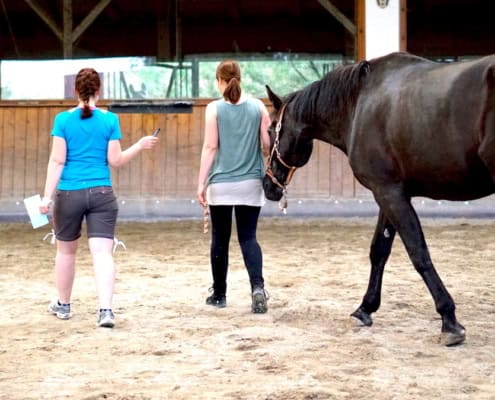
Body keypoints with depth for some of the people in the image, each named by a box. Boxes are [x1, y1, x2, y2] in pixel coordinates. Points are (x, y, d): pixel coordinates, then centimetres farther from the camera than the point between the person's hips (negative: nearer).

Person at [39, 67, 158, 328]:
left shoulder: (63, 120, -2)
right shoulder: (110, 120, -1)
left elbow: (57, 161, -6)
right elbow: (115, 161, 0)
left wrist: (47, 196, -5)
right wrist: (140, 145, 14)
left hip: (68, 194, 0)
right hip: (101, 194, 0)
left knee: (66, 251, 17)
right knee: (102, 252, -5)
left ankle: (63, 305, 33)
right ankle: (105, 309, -21)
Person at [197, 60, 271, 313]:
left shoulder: (214, 109, -5)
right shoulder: (258, 107, 1)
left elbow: (210, 147, -7)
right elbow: (267, 145, 2)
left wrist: (201, 183, -4)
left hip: (220, 184, -2)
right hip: (251, 183, 2)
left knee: (220, 238, 10)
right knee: (248, 237, 4)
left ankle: (219, 294, 20)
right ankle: (257, 286, -18)